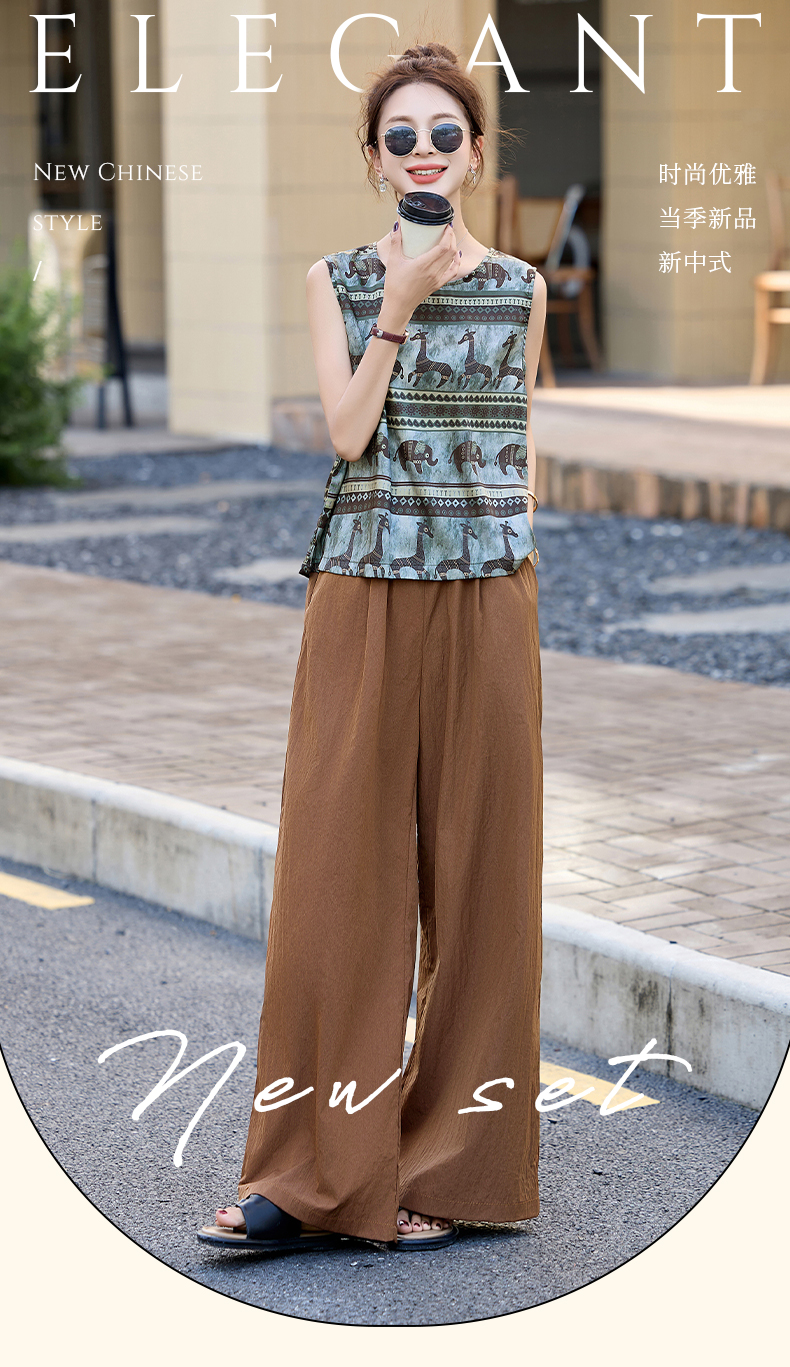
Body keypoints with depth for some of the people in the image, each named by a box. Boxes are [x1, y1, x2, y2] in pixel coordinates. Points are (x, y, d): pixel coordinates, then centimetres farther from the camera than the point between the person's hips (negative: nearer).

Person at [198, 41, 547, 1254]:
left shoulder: (522, 287, 8)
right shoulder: (337, 281, 6)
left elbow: (521, 444, 13)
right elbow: (348, 430, -4)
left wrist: (516, 559, 6)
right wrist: (398, 305, -9)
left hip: (485, 600, 1)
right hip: (363, 596, 0)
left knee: (475, 870, 3)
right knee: (336, 868, -2)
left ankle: (450, 1169, 14)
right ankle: (313, 1178, 6)